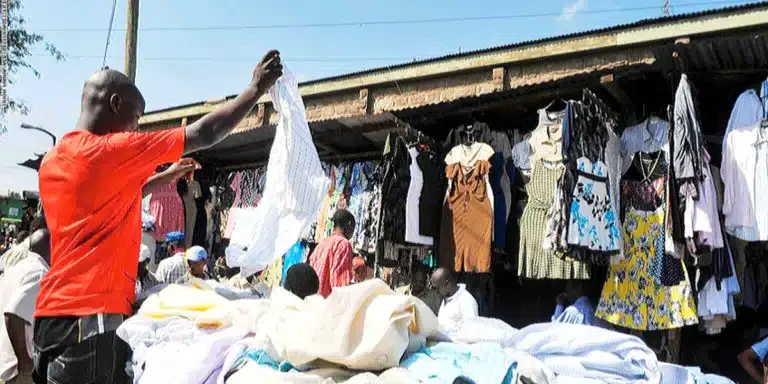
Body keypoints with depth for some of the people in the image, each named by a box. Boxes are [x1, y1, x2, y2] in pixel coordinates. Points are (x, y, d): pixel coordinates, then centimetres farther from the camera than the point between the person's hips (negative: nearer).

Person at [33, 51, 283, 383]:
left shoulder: (51, 161, 12)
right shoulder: (113, 150, -13)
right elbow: (204, 134, -11)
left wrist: (166, 176, 29)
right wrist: (257, 88, -1)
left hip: (53, 311, 9)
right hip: (92, 314, -9)